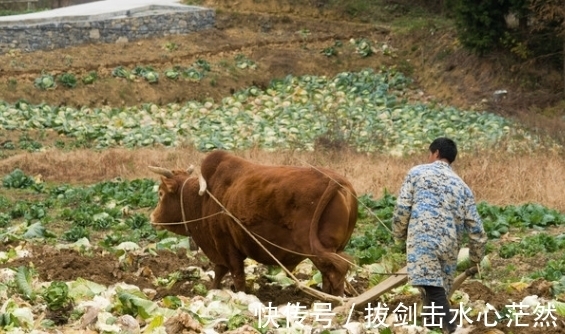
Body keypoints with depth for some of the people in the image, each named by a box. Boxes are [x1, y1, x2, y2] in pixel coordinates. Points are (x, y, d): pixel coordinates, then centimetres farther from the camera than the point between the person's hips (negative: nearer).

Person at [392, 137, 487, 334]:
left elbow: (402, 209, 3)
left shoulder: (418, 173, 12)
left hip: (423, 240, -5)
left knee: (432, 289, -16)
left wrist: (399, 236, 20)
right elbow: (476, 228, 17)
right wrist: (475, 258, 30)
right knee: (439, 291, 14)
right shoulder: (462, 186, 22)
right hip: (450, 246, 5)